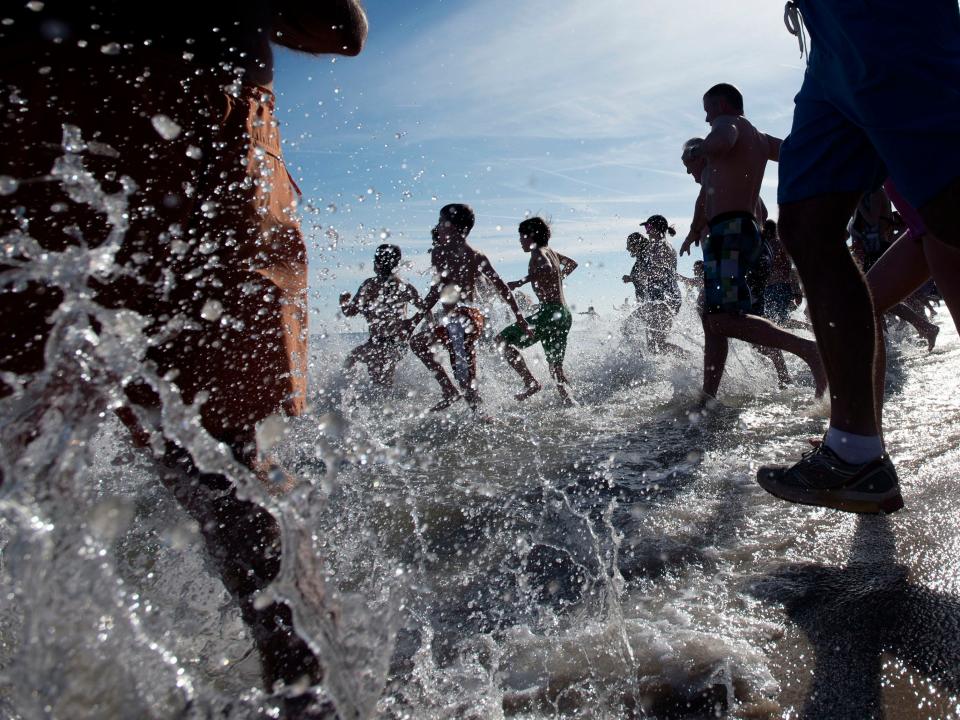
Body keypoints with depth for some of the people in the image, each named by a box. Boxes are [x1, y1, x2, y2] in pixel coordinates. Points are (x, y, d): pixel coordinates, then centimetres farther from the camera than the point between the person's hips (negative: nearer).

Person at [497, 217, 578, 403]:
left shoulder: (538, 253, -6)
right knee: (556, 367, 15)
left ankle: (531, 382, -13)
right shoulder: (550, 251, 19)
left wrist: (521, 282, -24)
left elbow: (547, 270, -29)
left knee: (503, 340, -7)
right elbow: (572, 263, 38)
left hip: (550, 312, -9)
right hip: (564, 314, 9)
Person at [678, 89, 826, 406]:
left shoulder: (728, 122, 1)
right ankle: (707, 397, 12)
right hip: (747, 229, 10)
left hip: (729, 231, -10)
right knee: (712, 319, 10)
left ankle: (810, 350, -27)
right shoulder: (759, 138, 27)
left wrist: (694, 149, -4)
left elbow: (723, 140, -24)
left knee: (724, 319, -21)